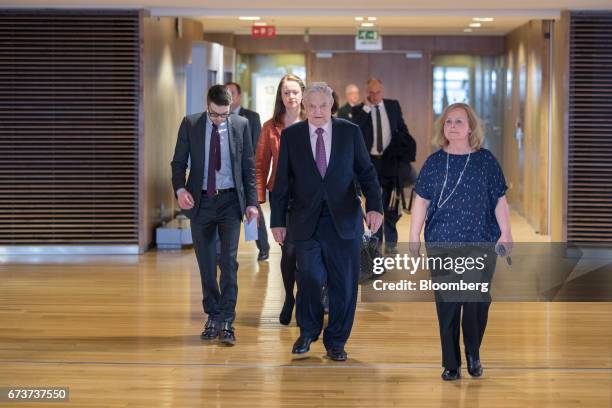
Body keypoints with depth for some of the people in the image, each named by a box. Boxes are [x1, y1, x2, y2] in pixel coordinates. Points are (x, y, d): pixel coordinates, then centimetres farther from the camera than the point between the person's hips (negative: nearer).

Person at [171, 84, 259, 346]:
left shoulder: (241, 125, 0)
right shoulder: (190, 124, -1)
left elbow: (249, 166, 3)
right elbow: (178, 162, 3)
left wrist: (251, 202, -3)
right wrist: (180, 189, -15)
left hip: (230, 201, -1)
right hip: (201, 201, 1)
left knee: (228, 261, -11)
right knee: (206, 264, 8)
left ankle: (226, 322, -10)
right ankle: (212, 317, 20)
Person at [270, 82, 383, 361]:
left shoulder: (350, 132, 3)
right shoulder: (291, 136, 4)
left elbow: (366, 172, 4)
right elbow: (282, 182, 6)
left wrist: (374, 206, -9)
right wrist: (277, 220, 5)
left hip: (343, 221, 1)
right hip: (305, 222, 0)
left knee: (344, 284, 3)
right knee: (309, 279, -8)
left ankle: (335, 341, 18)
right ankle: (308, 332, 19)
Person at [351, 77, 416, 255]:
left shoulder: (393, 105, 4)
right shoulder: (359, 110, -3)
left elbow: (402, 128, 14)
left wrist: (406, 151, 8)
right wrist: (366, 107, -20)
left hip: (391, 160, 1)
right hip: (370, 161, -1)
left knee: (391, 203, 5)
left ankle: (391, 242, 14)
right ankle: (375, 240, 14)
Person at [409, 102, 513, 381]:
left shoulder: (486, 160, 2)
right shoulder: (434, 162, 4)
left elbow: (499, 200, 3)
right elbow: (421, 201, 6)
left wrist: (506, 234, -1)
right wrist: (413, 237, 4)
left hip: (481, 243, 0)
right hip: (442, 244, 1)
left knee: (478, 303, 2)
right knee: (447, 304, 2)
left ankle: (473, 355, 24)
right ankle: (451, 363, 11)